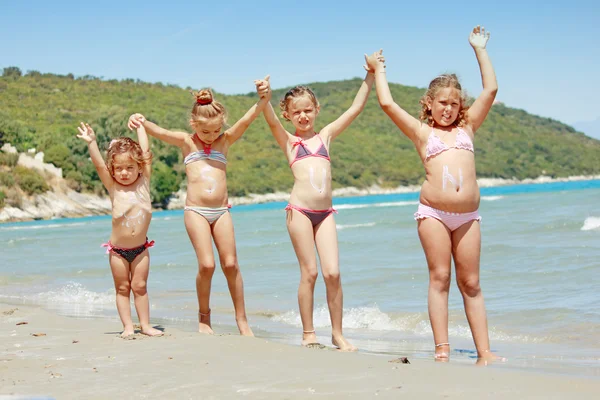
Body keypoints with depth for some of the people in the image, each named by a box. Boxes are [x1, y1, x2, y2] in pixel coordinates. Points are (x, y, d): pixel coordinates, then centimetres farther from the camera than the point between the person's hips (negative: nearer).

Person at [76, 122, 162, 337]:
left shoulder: (144, 182, -2)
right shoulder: (113, 187, -4)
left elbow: (145, 152, -3)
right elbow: (99, 165, -17)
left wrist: (140, 126, 3)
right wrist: (91, 143, -29)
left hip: (140, 248, 0)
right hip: (117, 250, 0)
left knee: (139, 286, 4)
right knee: (122, 288, 6)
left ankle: (145, 324, 10)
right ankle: (128, 326, 10)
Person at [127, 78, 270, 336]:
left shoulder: (225, 140, 11)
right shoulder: (186, 141, 7)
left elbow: (246, 120, -3)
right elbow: (159, 132, -8)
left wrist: (264, 99, -20)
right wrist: (141, 121, -29)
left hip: (221, 211, 2)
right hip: (196, 210, -2)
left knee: (231, 264, 0)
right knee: (206, 265, -9)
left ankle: (242, 320, 9)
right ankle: (204, 317, 10)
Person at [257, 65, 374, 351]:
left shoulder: (325, 135, 16)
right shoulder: (288, 141, 8)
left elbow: (355, 108, 15)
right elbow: (271, 121, -12)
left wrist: (371, 76, 9)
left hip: (325, 212, 3)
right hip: (300, 210, -2)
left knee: (332, 272, -4)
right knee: (309, 273, 0)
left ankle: (337, 334, 5)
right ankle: (308, 334, 10)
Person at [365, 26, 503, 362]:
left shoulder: (467, 128, 16)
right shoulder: (422, 132, 9)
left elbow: (491, 90, 13)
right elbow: (388, 104, 1)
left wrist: (480, 49, 20)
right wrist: (379, 70, 14)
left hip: (468, 215, 2)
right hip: (433, 212, -2)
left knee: (471, 283, 5)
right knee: (439, 278, -2)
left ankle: (484, 350, 3)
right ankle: (442, 348, -1)